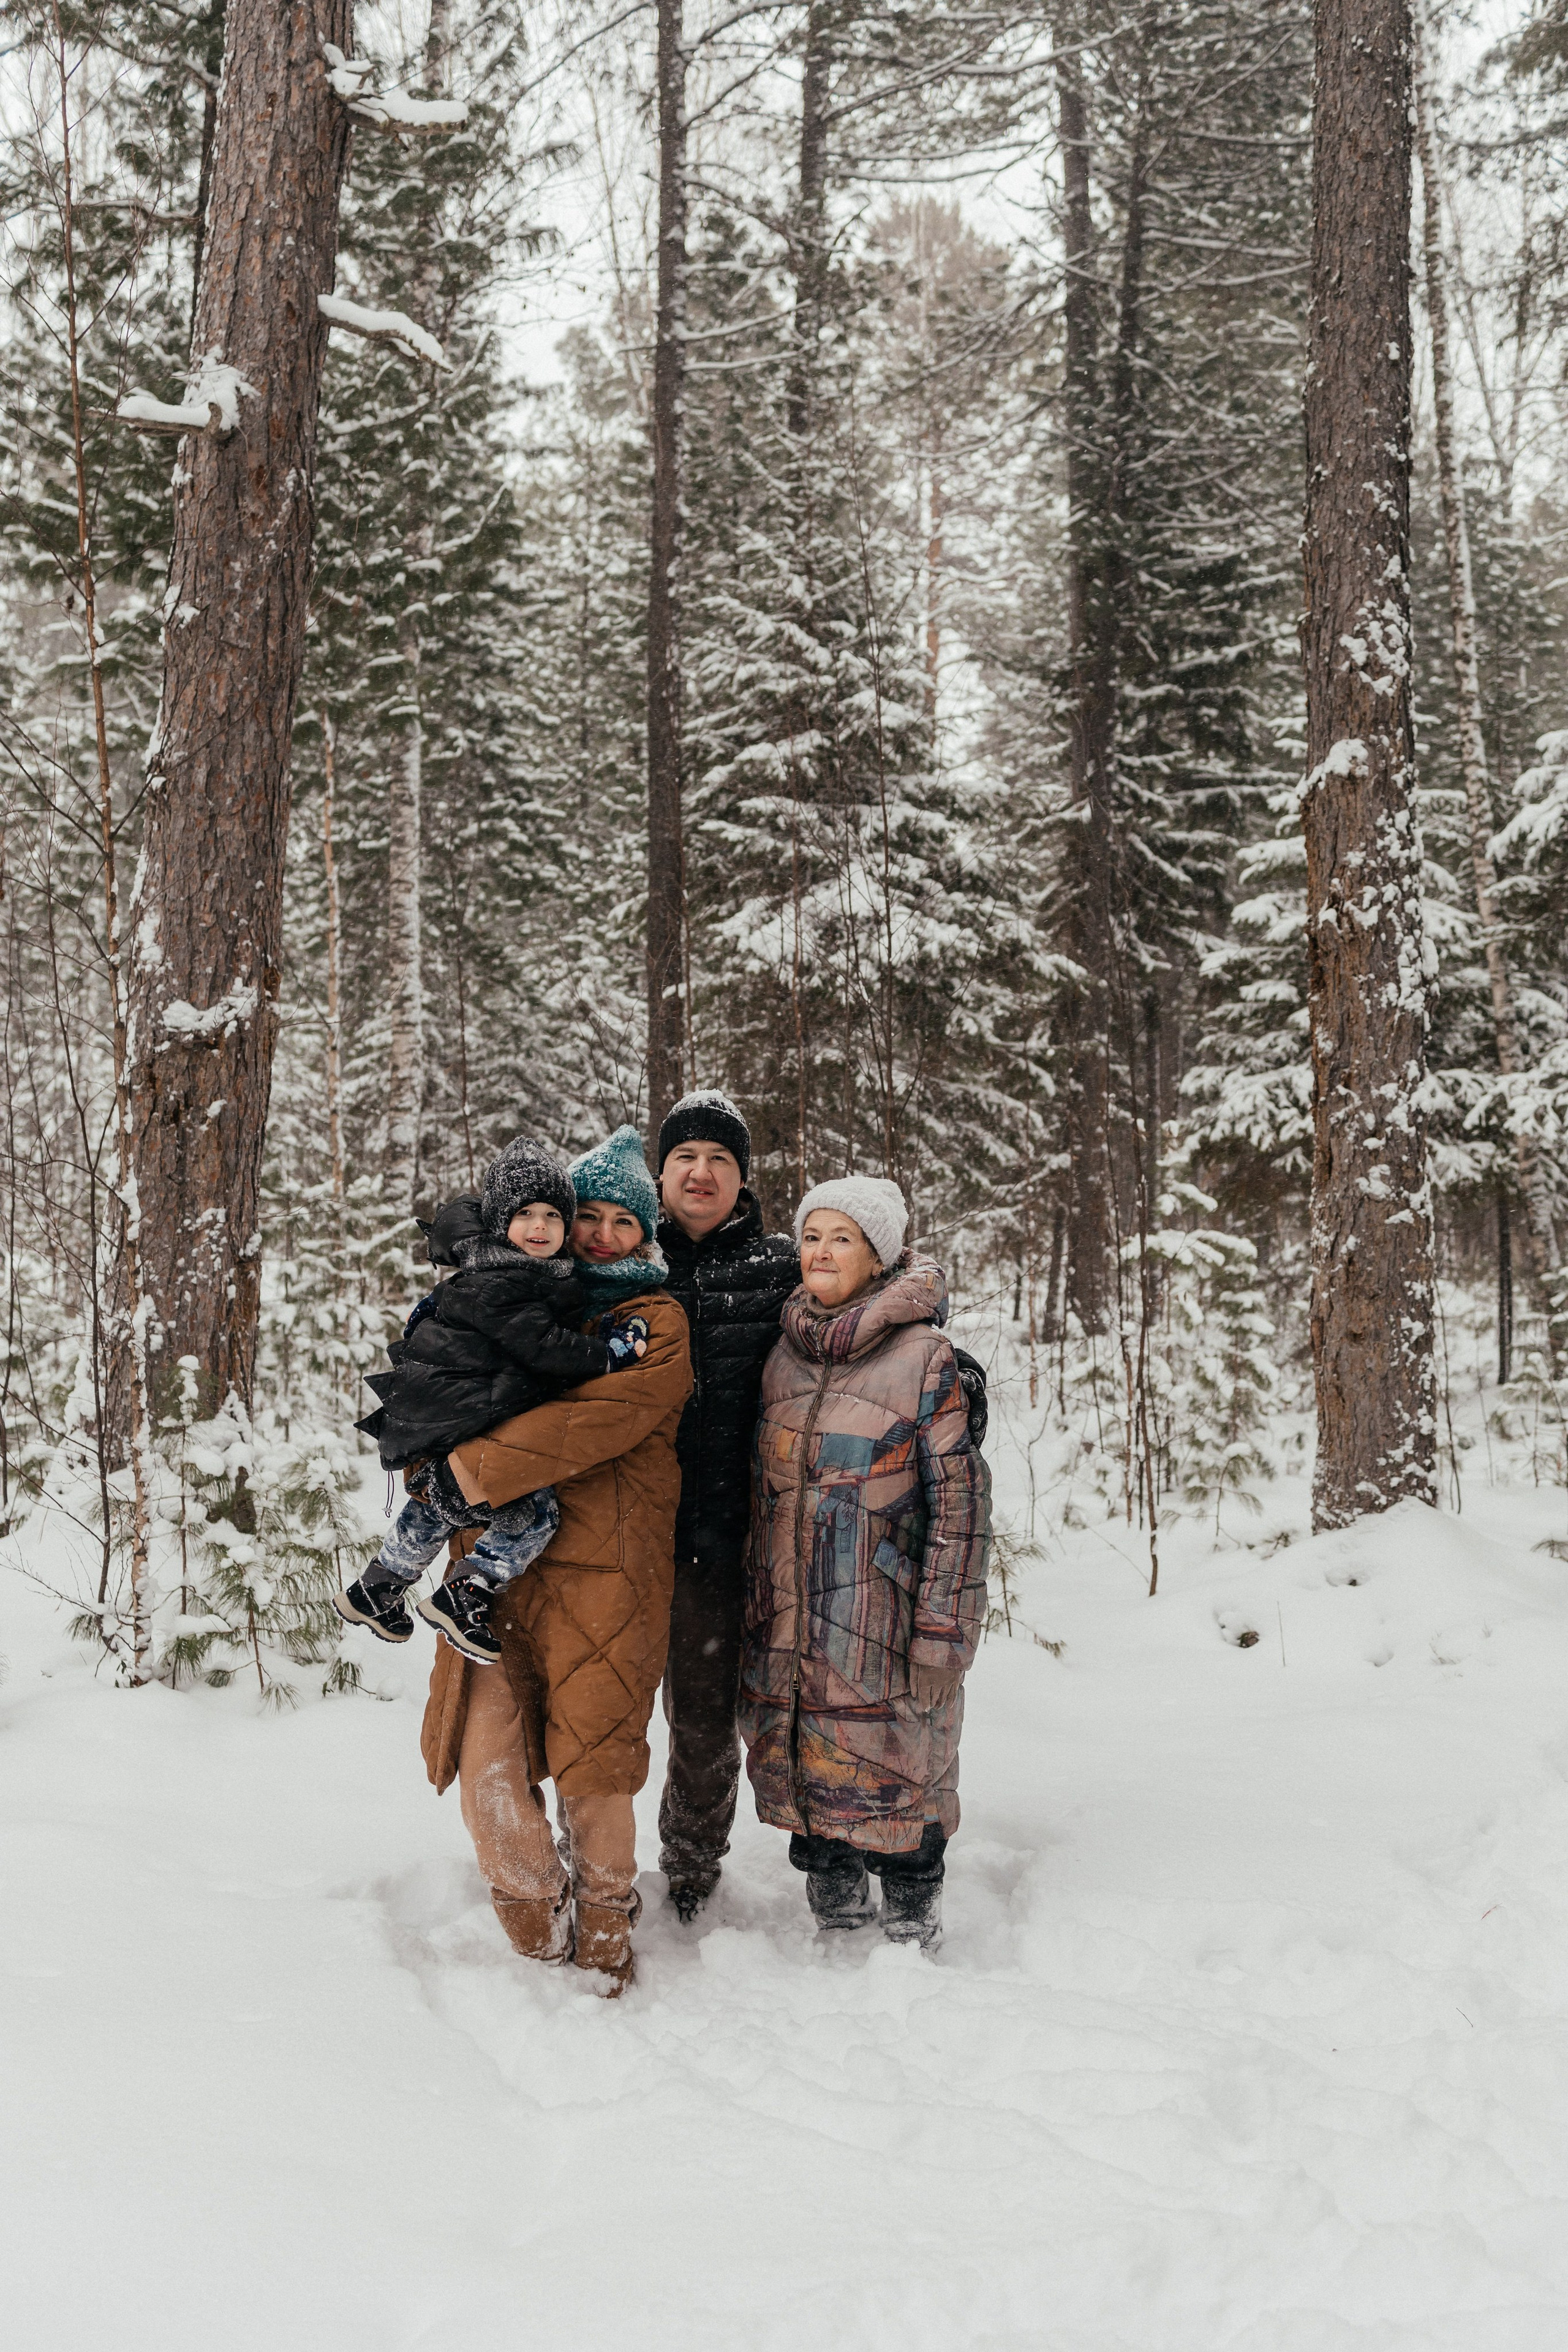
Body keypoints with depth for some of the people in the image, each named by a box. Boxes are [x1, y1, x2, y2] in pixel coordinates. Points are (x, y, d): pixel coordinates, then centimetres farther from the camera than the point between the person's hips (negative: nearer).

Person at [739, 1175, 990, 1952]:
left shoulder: (924, 1357, -7)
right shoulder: (785, 1355, 10)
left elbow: (959, 1500, -9)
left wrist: (940, 1635, -13)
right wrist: (757, 1610, 14)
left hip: (882, 1625, -5)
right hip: (790, 1632, 5)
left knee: (895, 1779, 2)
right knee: (807, 1775, 11)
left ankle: (911, 1931, 20)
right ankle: (836, 1917, 29)